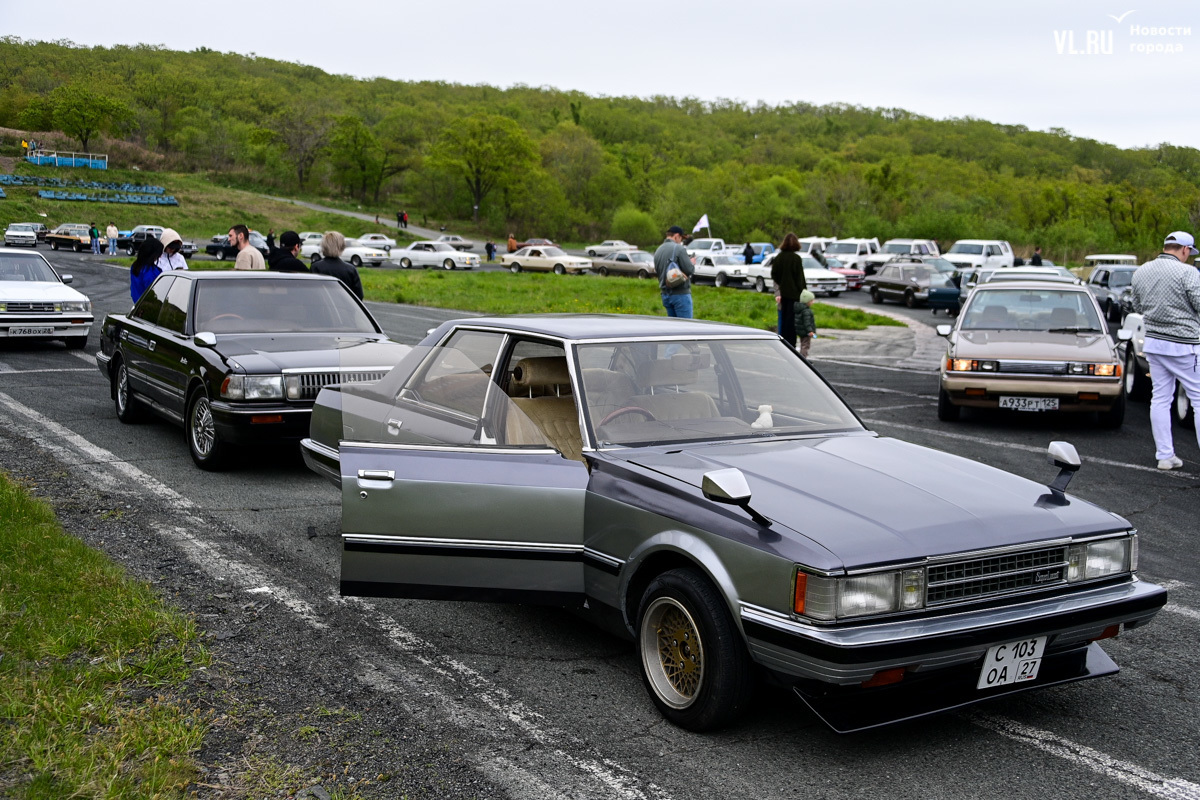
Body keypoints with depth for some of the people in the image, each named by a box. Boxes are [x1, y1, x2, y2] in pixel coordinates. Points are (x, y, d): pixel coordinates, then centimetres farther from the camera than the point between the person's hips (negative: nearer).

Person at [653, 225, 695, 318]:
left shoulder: (658, 250, 12)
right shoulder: (679, 248, -12)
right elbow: (689, 269, -17)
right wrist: (692, 263, 5)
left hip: (665, 294, 8)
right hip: (680, 293, -8)